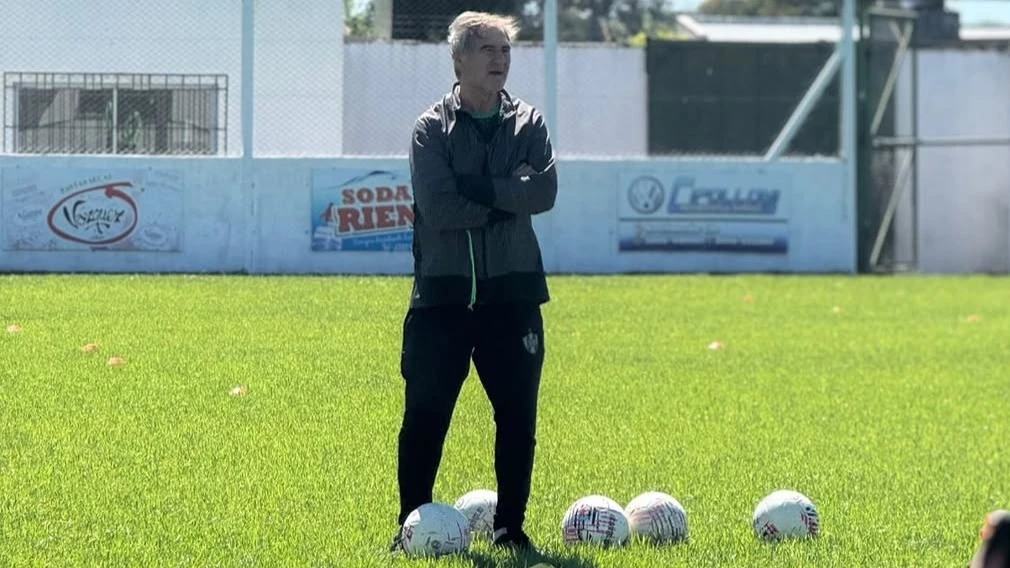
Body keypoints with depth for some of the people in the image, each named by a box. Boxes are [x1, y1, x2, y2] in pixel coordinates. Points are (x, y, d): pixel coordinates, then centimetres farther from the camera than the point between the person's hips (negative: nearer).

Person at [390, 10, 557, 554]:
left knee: (517, 416, 4)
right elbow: (438, 207, -14)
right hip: (442, 293, -2)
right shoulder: (432, 128, -1)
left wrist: (476, 189, -15)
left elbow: (544, 191, -10)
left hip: (512, 294, 3)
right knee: (425, 415, -2)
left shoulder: (528, 123, 7)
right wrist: (506, 198, -9)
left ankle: (510, 525, 15)